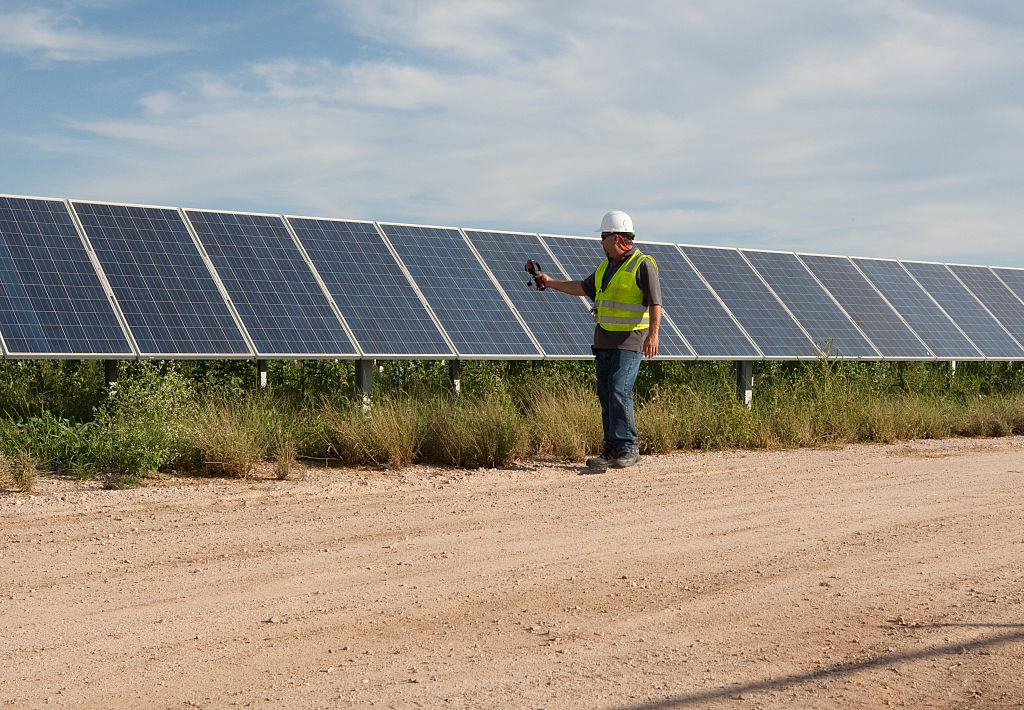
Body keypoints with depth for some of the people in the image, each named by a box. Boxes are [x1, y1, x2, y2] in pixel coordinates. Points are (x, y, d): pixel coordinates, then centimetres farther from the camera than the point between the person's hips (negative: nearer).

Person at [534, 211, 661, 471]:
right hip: (605, 341, 8)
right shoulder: (606, 266, 18)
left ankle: (628, 448, -13)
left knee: (619, 390, -18)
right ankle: (612, 450, 7)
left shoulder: (643, 265, -7)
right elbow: (583, 288, 32)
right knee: (606, 395, 4)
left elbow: (655, 303, -13)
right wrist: (550, 282, 32)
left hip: (629, 341, -8)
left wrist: (653, 334, -25)